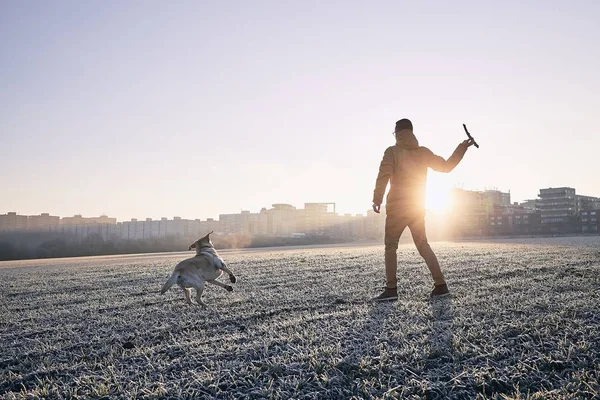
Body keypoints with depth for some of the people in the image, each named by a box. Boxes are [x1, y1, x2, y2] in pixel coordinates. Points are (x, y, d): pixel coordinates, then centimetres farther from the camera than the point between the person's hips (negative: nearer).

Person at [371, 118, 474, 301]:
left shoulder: (392, 152, -6)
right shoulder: (423, 152, 7)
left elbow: (383, 176, -16)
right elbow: (446, 166, 11)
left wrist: (377, 199, -12)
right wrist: (462, 148, 19)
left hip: (397, 207, -5)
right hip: (418, 207, 5)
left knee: (391, 247, 1)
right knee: (423, 246, 13)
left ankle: (391, 289, -6)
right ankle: (440, 285, 9)